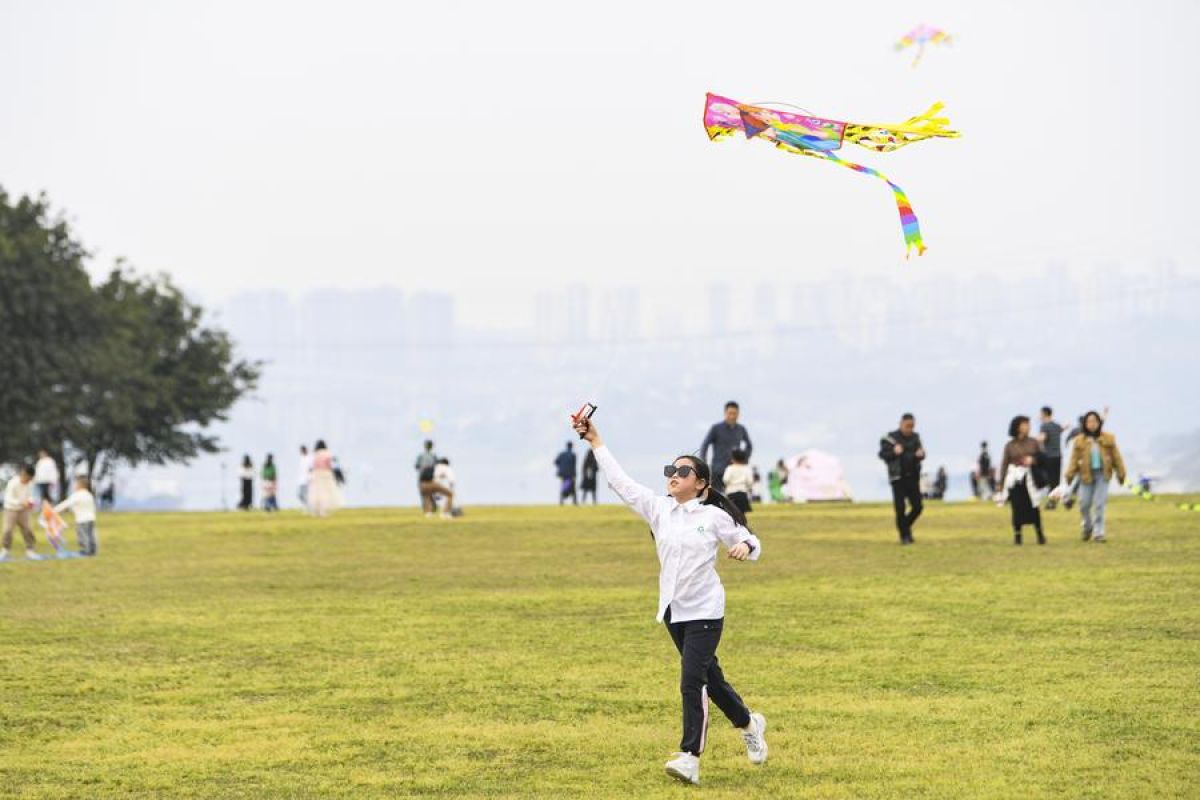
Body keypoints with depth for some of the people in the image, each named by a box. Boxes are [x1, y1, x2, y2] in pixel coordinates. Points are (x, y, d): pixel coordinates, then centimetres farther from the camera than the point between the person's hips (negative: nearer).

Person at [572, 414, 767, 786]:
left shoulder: (714, 516, -7)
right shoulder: (658, 508, 4)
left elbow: (751, 542, 1)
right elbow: (620, 481, 2)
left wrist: (745, 547, -23)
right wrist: (595, 442, -2)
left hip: (704, 609, -6)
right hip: (673, 610, 6)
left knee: (692, 681, -13)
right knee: (708, 677, 17)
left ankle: (690, 758, -14)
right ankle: (749, 723, 40)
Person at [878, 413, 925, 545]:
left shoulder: (915, 437, 8)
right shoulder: (890, 438, -6)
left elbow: (920, 455, 16)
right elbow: (882, 454, -7)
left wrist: (920, 454, -8)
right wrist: (894, 452, -25)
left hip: (913, 477, 4)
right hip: (898, 478, -4)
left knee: (918, 506, 1)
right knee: (900, 508, -4)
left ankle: (906, 525, 26)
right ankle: (904, 536, 5)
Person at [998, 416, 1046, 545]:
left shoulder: (1033, 442, 7)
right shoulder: (1010, 446, 3)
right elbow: (1004, 465, 3)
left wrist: (1033, 460, -10)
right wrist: (1001, 485, 1)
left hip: (1030, 478, 0)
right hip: (1015, 479, 0)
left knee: (1033, 508, -5)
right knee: (1017, 509, -3)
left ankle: (1040, 534, 6)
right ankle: (1017, 536, 6)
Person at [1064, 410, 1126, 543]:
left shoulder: (1108, 439, 1)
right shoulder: (1079, 441, -1)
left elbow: (1116, 457, 6)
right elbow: (1074, 459, -3)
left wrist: (1120, 473, 7)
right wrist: (1070, 474, -12)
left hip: (1102, 474, 0)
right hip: (1086, 475, 0)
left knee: (1100, 504, -4)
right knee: (1084, 504, 3)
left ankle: (1098, 532, 1)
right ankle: (1087, 527, 30)